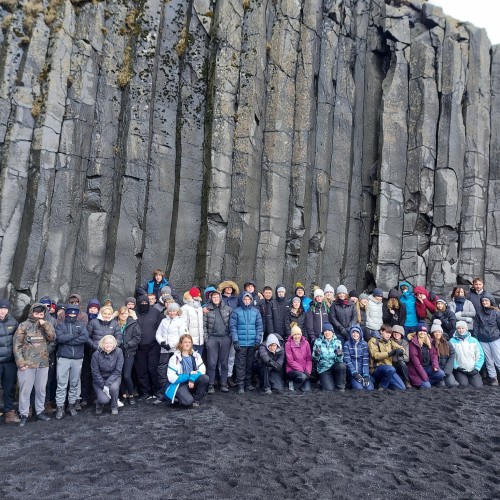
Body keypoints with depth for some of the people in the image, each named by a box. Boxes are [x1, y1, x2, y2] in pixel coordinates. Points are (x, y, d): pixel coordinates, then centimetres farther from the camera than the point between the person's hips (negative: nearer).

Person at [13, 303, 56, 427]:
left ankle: (40, 411, 23)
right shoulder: (24, 326, -2)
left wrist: (45, 325, -15)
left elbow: (52, 338, -6)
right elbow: (16, 345, -5)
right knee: (25, 390, 2)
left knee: (41, 389, 11)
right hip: (27, 364, -3)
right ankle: (24, 414, 15)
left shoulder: (46, 326, 10)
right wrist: (20, 362, -12)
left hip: (43, 364, 3)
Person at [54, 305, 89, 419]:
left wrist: (67, 340, -11)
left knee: (75, 383, 9)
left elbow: (85, 338, -9)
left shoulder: (81, 325, 8)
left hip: (78, 358, 1)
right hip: (63, 358, -1)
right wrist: (75, 335, -10)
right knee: (61, 383, -1)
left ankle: (72, 404, 21)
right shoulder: (60, 325, 7)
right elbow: (59, 338, -12)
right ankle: (60, 407, 7)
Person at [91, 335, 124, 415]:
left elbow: (117, 371, -14)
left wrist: (107, 385, -23)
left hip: (113, 378, 1)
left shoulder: (118, 352, -15)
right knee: (104, 400, -23)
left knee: (114, 387, -33)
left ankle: (114, 407, -2)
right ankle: (99, 405, 17)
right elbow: (95, 373, -11)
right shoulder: (96, 354, -15)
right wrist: (103, 386, -18)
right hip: (100, 379, -1)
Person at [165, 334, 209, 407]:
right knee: (188, 401, -31)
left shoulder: (196, 355, 3)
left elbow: (202, 370, -7)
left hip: (193, 382, 4)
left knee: (205, 378, -26)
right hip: (180, 384, -4)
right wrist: (189, 375, -15)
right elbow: (171, 378, -12)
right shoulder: (175, 358, -8)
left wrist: (192, 378, -24)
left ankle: (196, 400, -4)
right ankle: (181, 396, 6)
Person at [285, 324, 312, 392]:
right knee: (302, 376, -33)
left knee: (307, 389, -14)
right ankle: (292, 384, -3)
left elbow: (309, 359, 4)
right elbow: (290, 361, -11)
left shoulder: (306, 343, 4)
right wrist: (301, 370, -17)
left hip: (304, 371, 3)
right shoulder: (288, 344, -7)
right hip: (292, 369, -3)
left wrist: (308, 371, -10)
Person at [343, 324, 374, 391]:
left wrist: (366, 376, -13)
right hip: (352, 372, -2)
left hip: (363, 371, 2)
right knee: (359, 388, -23)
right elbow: (347, 360, -7)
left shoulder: (364, 344, 3)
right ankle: (352, 383, 3)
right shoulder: (347, 344, -2)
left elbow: (366, 361, -3)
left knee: (369, 388, -19)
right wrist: (355, 374, -16)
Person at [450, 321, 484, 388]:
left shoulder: (474, 340, 2)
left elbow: (480, 356, 3)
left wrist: (476, 368, -5)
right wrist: (456, 367, -14)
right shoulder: (452, 341, -4)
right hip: (459, 370, -2)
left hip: (473, 370, 2)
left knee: (478, 385, -13)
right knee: (463, 384, -23)